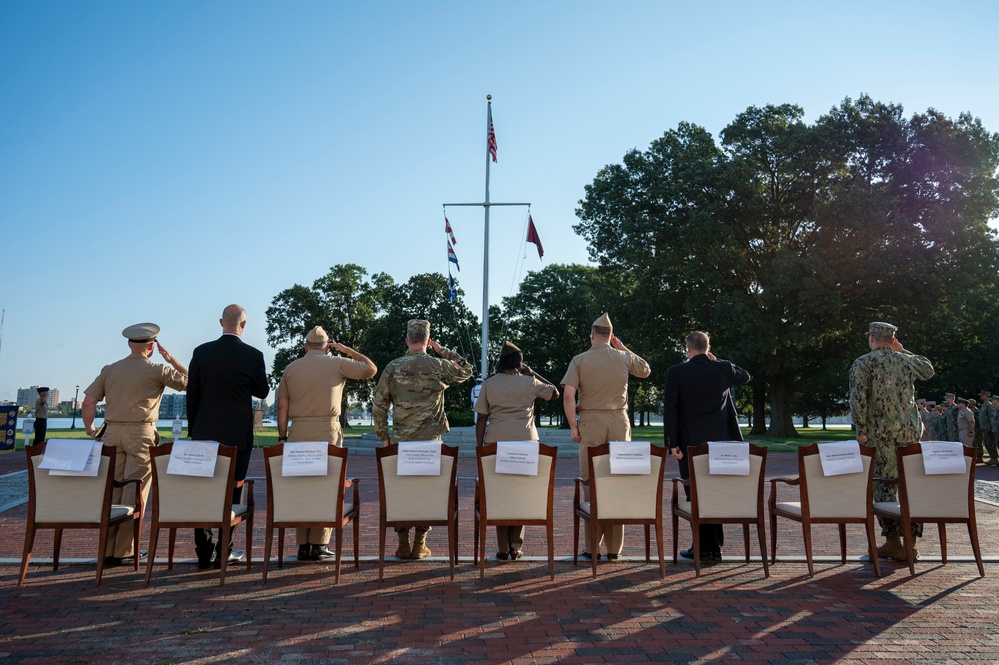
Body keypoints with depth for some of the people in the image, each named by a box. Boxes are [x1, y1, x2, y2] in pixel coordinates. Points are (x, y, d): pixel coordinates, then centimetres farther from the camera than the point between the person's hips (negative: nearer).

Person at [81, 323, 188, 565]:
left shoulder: (109, 370, 9)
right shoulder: (156, 370, -3)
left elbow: (88, 403, 6)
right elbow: (189, 382, 5)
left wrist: (90, 431, 15)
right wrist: (171, 359, 10)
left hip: (112, 433, 4)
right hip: (141, 434, -4)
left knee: (112, 490, 10)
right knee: (134, 492, 1)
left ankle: (108, 550, 14)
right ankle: (124, 551, 4)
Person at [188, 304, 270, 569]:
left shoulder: (201, 352, 0)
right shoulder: (253, 355, -8)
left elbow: (192, 394, 4)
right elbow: (262, 391, 4)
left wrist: (193, 430, 13)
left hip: (205, 433, 3)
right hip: (238, 435, -2)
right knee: (231, 493, 4)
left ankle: (204, 552, 13)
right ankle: (223, 552, 8)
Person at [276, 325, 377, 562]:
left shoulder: (290, 369, 10)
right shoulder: (336, 363, 1)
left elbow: (282, 407, 8)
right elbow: (371, 369, 6)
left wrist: (282, 437, 12)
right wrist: (347, 350, 15)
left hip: (298, 432, 3)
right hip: (327, 431, -3)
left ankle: (303, 545, 10)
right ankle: (319, 545, 3)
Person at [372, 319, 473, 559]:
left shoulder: (393, 368, -2)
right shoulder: (439, 367, -4)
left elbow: (378, 406, -1)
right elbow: (467, 371, 16)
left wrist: (383, 437, 9)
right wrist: (442, 350, 13)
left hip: (401, 442, 1)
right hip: (431, 441, 0)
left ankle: (403, 545, 11)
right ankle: (419, 545, 11)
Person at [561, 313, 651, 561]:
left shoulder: (580, 360, -1)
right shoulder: (624, 358, 6)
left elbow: (568, 396, -11)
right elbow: (646, 371, 27)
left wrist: (573, 427, -2)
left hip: (590, 422, -2)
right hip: (619, 421, 2)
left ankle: (592, 547, 5)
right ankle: (614, 547, 11)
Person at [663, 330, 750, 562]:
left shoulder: (676, 373, -7)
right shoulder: (723, 369, 2)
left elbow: (669, 410, -9)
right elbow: (744, 377, 25)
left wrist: (672, 443, -5)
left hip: (691, 443, -3)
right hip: (721, 441, 3)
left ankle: (704, 548, 6)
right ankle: (714, 546, 19)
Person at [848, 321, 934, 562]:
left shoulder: (862, 363, -4)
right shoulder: (906, 360, 9)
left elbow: (858, 399, -14)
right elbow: (928, 370, 32)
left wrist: (861, 431, -8)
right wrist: (903, 351, 29)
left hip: (881, 433, -4)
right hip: (910, 431, 4)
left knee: (884, 487, 0)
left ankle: (894, 543, 1)